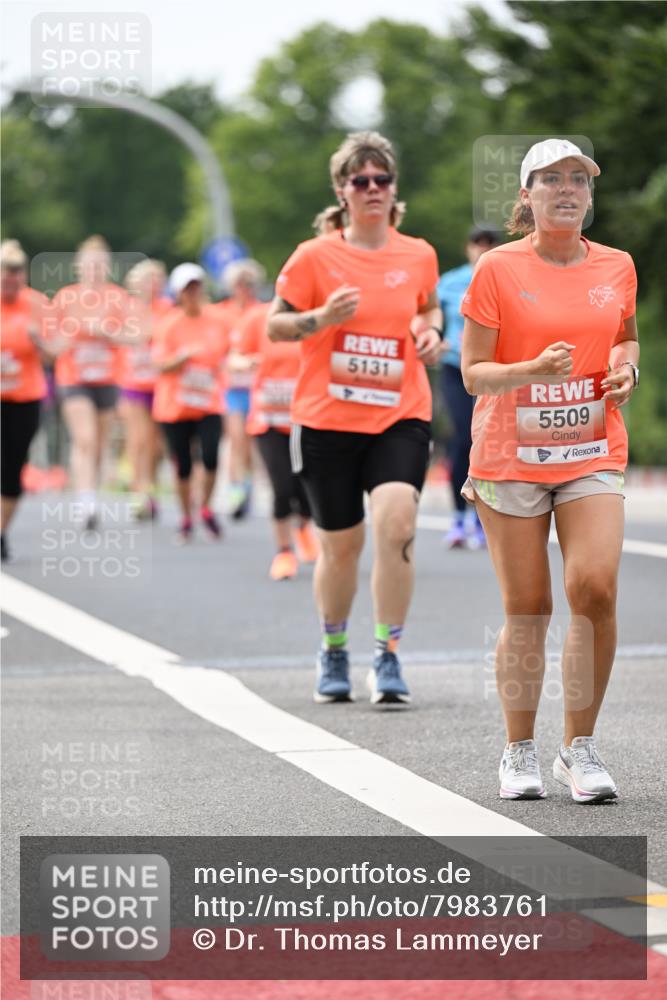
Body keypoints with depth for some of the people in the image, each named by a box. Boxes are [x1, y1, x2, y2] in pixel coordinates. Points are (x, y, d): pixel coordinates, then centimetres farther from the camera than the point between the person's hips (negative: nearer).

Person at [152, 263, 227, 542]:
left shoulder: (215, 319, 4)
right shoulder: (170, 324, -4)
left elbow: (224, 350, 21)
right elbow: (161, 365, -9)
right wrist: (184, 356, -24)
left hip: (209, 402, 1)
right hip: (175, 405, -1)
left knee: (211, 457, -16)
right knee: (183, 465, 3)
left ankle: (206, 509, 7)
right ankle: (186, 518, 22)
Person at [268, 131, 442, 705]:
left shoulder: (418, 256, 5)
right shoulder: (315, 257, -3)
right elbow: (275, 325, 2)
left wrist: (431, 332, 2)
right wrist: (321, 318, -16)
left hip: (401, 418, 1)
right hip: (327, 420, -1)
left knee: (397, 524, -20)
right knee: (341, 543, 7)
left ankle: (388, 656, -9)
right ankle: (334, 653, 31)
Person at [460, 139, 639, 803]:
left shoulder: (616, 267, 6)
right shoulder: (498, 269, -4)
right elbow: (472, 373, -5)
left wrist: (627, 366, 2)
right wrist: (535, 369, -22)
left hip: (593, 454, 2)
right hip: (511, 456, -2)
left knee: (595, 588, -15)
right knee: (526, 611, 0)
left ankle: (579, 748, 0)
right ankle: (520, 752, 17)